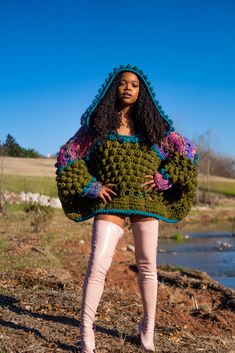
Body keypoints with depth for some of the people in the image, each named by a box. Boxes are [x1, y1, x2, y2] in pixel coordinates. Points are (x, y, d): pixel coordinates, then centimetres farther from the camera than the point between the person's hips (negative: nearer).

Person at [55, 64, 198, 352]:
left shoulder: (153, 125, 5)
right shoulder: (96, 124, 3)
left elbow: (186, 150, 9)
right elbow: (67, 156, 5)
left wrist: (163, 178, -2)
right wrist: (92, 186, -4)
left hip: (146, 202, 2)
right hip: (111, 202, -1)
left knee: (147, 266, 9)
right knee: (98, 263, -12)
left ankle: (148, 328, 25)